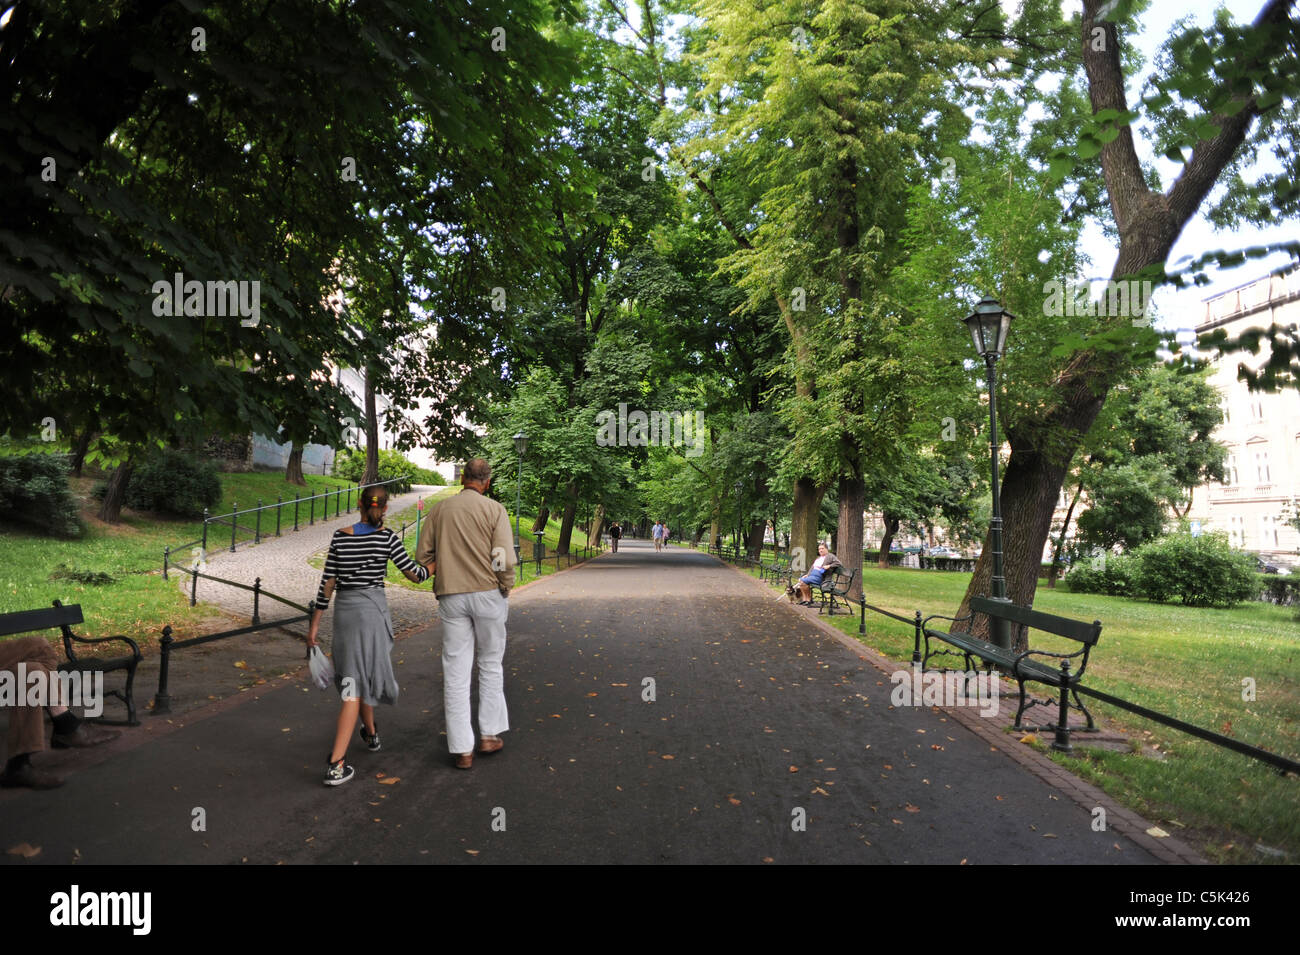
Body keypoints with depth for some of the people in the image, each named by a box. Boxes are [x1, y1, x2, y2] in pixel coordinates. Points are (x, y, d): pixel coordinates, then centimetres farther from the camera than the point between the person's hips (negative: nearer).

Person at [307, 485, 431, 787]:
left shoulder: (340, 536, 0)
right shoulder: (387, 537, -7)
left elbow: (327, 583, 1)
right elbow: (415, 575, -4)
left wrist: (314, 624, 7)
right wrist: (436, 563, 17)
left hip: (344, 611, 3)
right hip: (373, 610, -3)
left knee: (354, 676, 23)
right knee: (356, 684, -1)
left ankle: (371, 734, 44)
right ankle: (336, 764, -7)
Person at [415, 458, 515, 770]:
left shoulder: (439, 509, 4)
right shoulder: (494, 510, -7)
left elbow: (422, 555, 6)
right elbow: (504, 559, -14)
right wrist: (506, 589, 2)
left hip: (451, 597, 2)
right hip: (488, 593, -2)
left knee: (456, 671, 6)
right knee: (491, 665, 16)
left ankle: (461, 749, 9)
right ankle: (489, 735, 21)